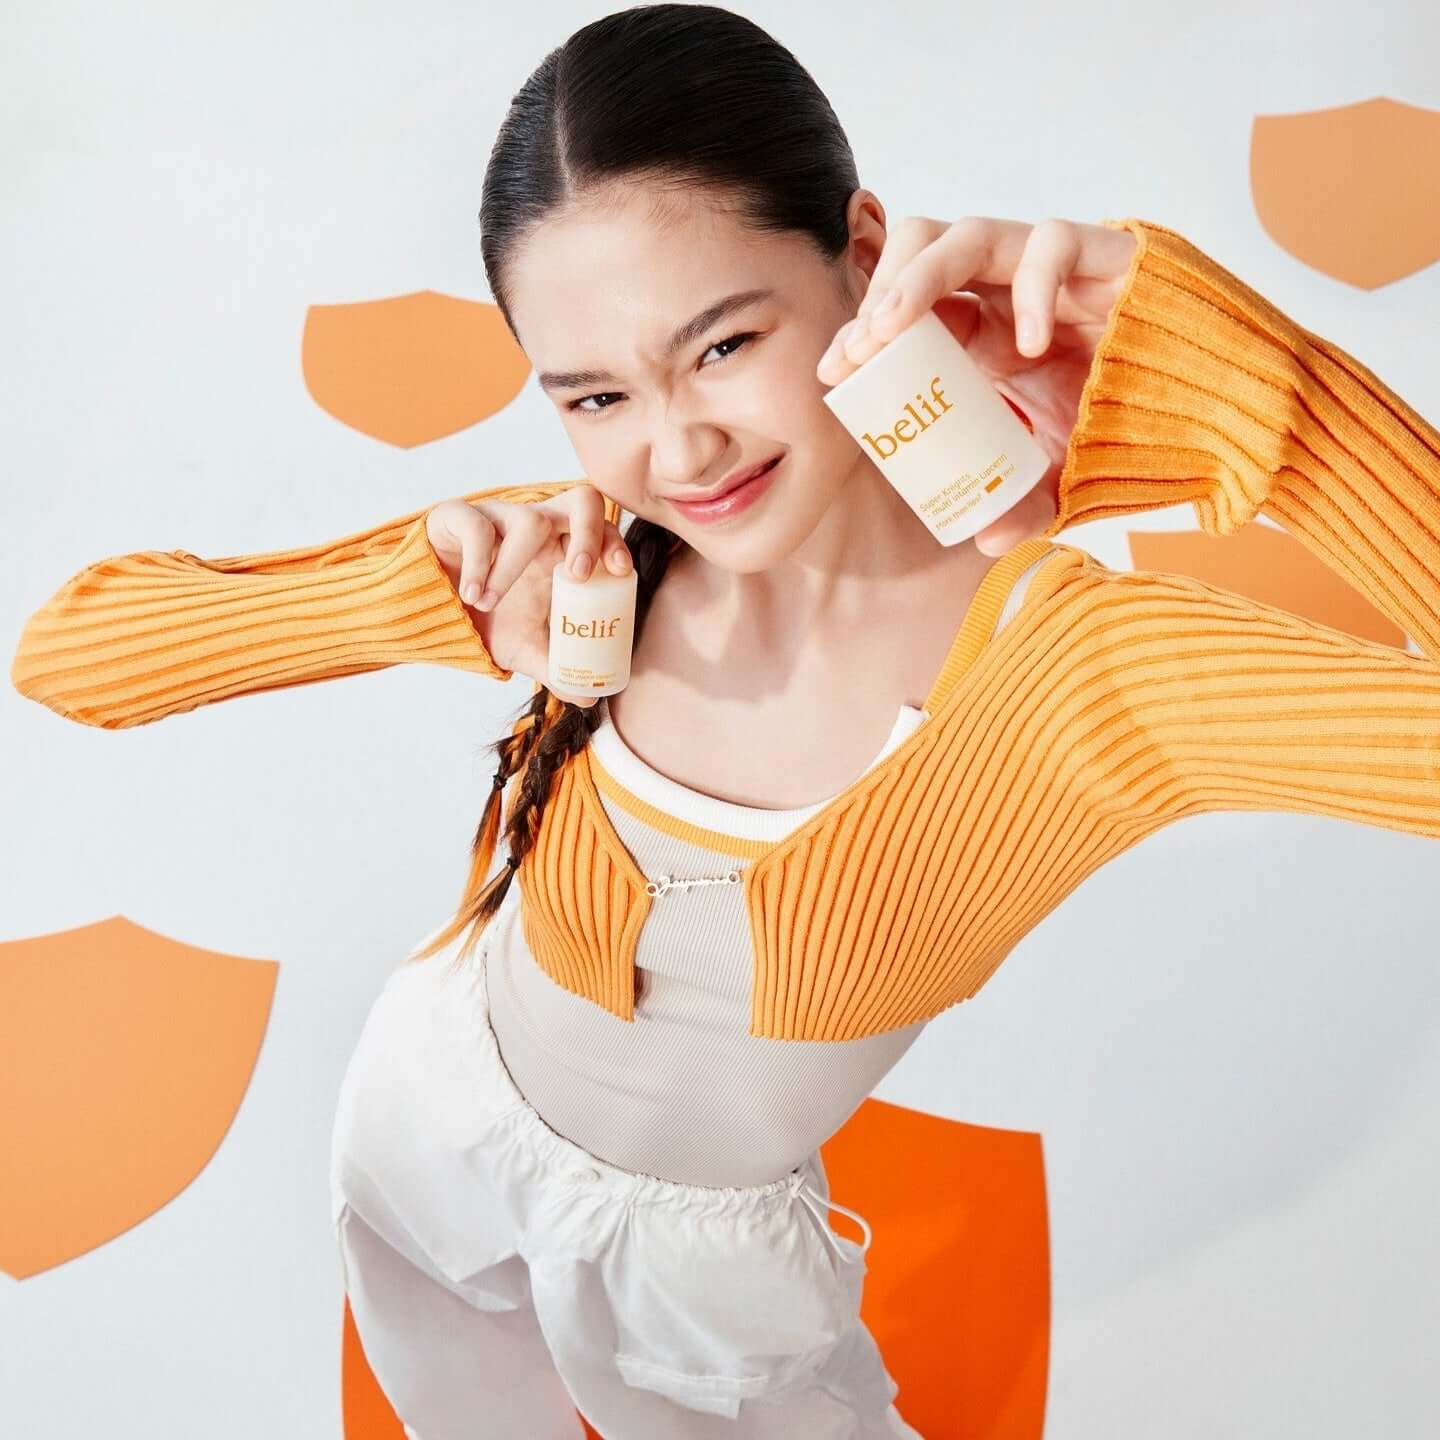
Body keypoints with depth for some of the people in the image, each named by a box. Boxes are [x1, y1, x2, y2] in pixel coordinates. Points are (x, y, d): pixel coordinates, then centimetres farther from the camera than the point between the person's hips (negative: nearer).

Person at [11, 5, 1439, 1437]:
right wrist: (426, 597, -36)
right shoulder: (578, 567, -22)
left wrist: (1219, 373, -48)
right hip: (425, 1138, 3)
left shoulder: (1068, 662, -31)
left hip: (699, 1268, -2)